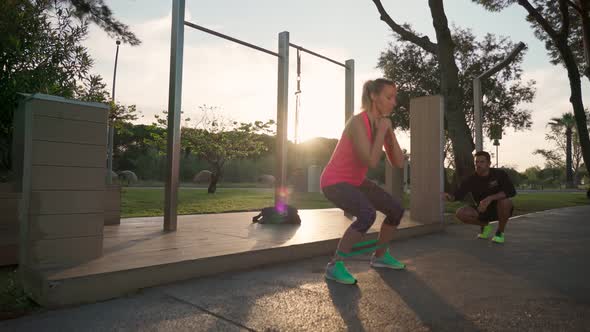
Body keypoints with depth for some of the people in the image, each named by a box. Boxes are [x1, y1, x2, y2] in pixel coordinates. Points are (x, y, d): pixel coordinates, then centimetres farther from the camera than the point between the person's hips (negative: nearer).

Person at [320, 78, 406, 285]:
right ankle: (335, 266, -16)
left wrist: (390, 132, -12)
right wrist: (382, 130, -23)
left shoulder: (383, 123, 0)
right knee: (367, 215, -31)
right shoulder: (358, 122, -24)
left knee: (396, 210, 8)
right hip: (334, 181, -9)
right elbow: (372, 162, -32)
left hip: (355, 181, 9)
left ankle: (380, 256, 28)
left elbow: (398, 163, -2)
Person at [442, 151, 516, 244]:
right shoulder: (471, 180, -10)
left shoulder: (499, 174, -15)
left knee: (504, 201, -36)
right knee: (460, 213, -22)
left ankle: (500, 232, -9)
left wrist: (490, 198, -38)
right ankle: (485, 226, 9)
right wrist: (450, 197, -44)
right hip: (482, 210, 2)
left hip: (499, 210, -2)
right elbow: (459, 194, -19)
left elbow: (511, 191, -26)